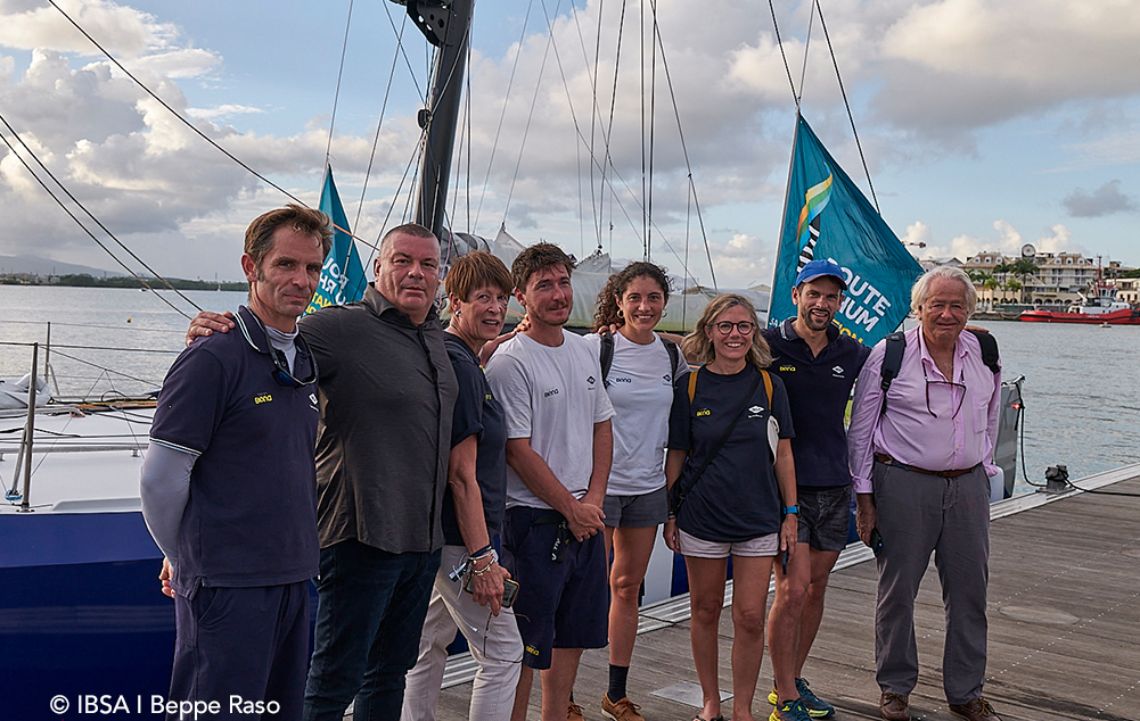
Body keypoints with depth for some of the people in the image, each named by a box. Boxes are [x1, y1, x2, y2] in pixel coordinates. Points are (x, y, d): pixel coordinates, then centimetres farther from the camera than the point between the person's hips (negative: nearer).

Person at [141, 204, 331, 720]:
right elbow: (160, 478, -13)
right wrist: (182, 556, 0)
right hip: (228, 584, -7)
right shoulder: (213, 359, -14)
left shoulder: (304, 360, 10)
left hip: (292, 577, 8)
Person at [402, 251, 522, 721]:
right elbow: (462, 474, -22)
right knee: (503, 653, -1)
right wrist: (483, 558, -21)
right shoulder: (459, 366, -19)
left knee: (432, 644, 19)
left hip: (440, 536, 10)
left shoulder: (462, 359, 10)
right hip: (462, 539, -10)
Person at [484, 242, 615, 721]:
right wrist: (571, 508, -10)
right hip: (536, 520, -7)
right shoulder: (509, 362, -13)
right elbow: (518, 451, -15)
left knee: (574, 634, 17)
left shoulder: (584, 351, 10)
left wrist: (594, 499, 2)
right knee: (524, 646, -1)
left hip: (586, 516, 8)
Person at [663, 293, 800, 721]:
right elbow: (676, 455, 4)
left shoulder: (769, 385, 1)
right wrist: (670, 514, 2)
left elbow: (782, 453, 5)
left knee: (750, 617, 0)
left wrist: (790, 515, 2)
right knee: (705, 610, 10)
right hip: (702, 516, 0)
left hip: (758, 518, 0)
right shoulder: (690, 387, -2)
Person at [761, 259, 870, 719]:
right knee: (791, 590, -7)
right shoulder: (768, 346, -6)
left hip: (835, 486, 5)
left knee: (817, 586, 12)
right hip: (787, 486, -5)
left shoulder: (852, 354, 7)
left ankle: (794, 681, 27)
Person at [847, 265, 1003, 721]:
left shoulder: (984, 354, 6)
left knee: (970, 590, 9)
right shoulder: (889, 354, -6)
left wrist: (983, 471, 17)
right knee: (897, 590, 5)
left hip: (968, 486, 4)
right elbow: (861, 429, -3)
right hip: (903, 483, -4)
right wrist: (864, 497, -5)